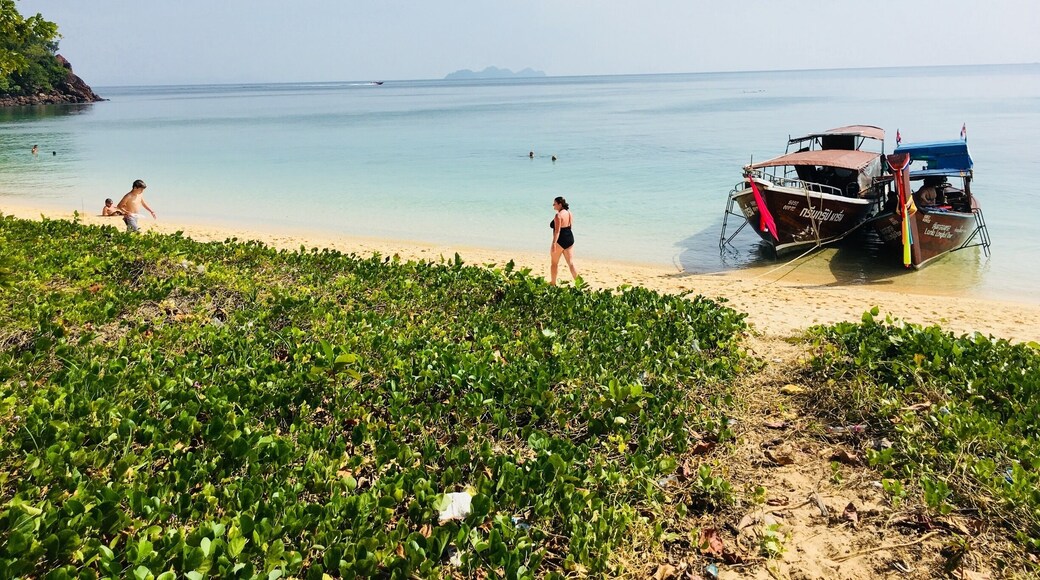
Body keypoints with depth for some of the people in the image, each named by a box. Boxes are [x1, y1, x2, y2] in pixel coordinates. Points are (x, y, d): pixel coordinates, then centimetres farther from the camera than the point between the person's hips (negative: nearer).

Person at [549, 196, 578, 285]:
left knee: (554, 263, 9)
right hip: (570, 238, 8)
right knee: (571, 263, 7)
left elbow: (557, 231, -22)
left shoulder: (558, 215, -16)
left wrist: (554, 243, -25)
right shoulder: (569, 213, 10)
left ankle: (553, 283, 19)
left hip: (560, 240, -8)